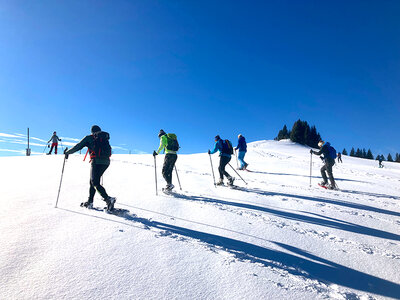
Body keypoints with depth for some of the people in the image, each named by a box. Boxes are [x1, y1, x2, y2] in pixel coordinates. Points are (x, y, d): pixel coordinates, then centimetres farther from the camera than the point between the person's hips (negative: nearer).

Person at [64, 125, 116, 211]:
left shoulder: (89, 138, 8)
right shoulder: (105, 138, 21)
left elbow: (77, 147, 8)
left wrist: (67, 152, 24)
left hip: (96, 162, -6)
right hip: (106, 162, 6)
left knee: (95, 183, -6)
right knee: (93, 181, 17)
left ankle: (108, 199, -25)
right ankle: (90, 202, 18)